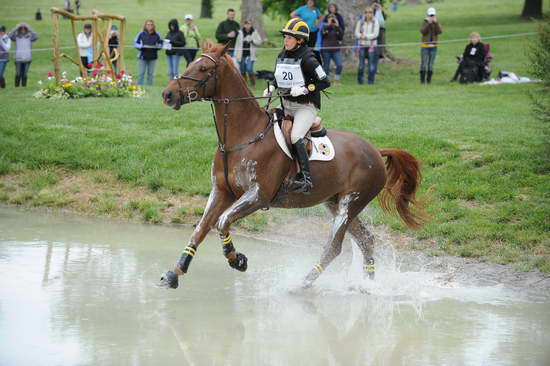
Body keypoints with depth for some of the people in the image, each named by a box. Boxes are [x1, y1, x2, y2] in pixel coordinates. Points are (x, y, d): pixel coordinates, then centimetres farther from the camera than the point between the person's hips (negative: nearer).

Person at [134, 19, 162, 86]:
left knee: (151, 73, 7)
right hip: (143, 56, -2)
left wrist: (157, 46, -8)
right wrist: (141, 46, -16)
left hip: (153, 57, 2)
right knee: (141, 72, -2)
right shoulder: (141, 34, -1)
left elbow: (160, 43, 14)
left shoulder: (156, 35, 4)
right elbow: (135, 43, 3)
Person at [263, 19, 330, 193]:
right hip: (287, 105, 8)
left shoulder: (307, 59, -15)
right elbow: (278, 78, 23)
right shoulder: (282, 56, 8)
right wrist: (271, 87, 2)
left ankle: (306, 178, -24)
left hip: (306, 106, -8)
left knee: (295, 137, -25)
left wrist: (305, 89, -24)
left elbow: (325, 82, -14)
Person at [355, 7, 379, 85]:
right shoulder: (360, 22, 9)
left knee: (372, 63, -5)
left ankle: (371, 80, 2)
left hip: (372, 45, -2)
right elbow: (356, 33, 5)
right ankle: (360, 80, 7)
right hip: (362, 45, 2)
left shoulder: (375, 22, 2)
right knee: (361, 63, 0)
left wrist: (366, 36, -15)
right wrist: (361, 36, -15)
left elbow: (375, 34, -5)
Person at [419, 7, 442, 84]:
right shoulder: (424, 22, 0)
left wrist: (436, 23, -19)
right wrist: (428, 23, -22)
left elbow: (440, 31, -10)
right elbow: (422, 31, -15)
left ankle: (429, 79, 7)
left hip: (433, 46, 3)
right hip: (425, 46, -2)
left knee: (431, 63, 2)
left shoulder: (437, 23, 7)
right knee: (424, 63, -6)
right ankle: (422, 79, 0)